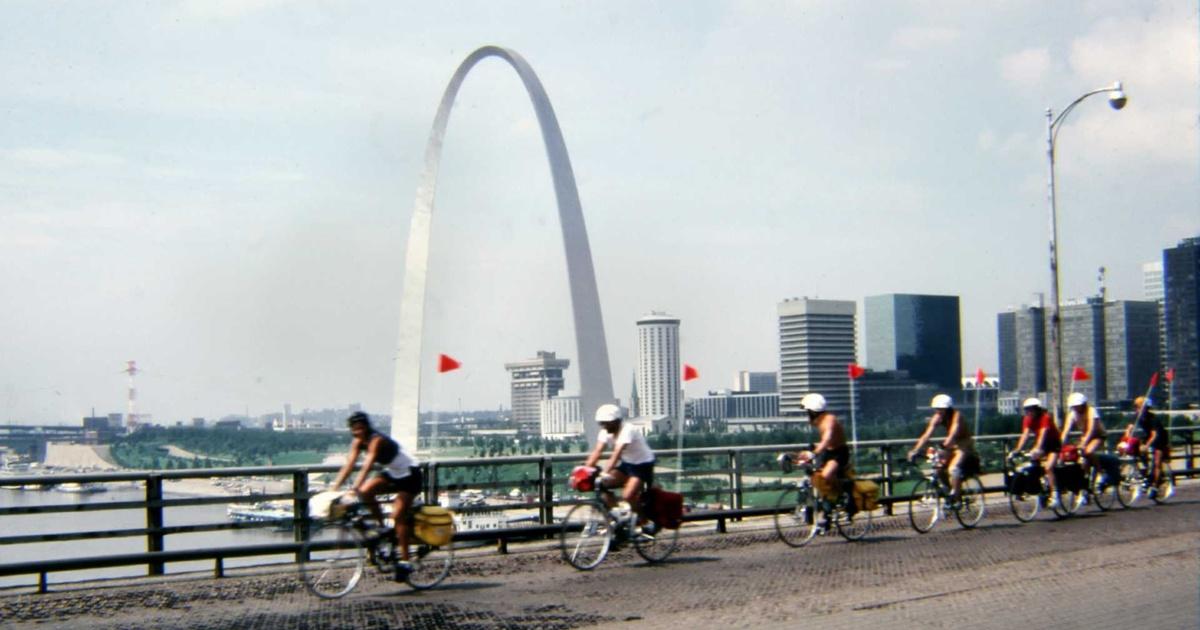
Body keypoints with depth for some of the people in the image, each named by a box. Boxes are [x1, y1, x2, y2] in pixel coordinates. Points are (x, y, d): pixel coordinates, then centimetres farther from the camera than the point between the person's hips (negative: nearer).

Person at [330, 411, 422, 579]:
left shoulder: (376, 440, -28)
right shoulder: (358, 442, -6)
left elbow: (367, 467, -39)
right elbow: (348, 465, -11)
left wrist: (354, 488, -48)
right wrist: (334, 488, -20)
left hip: (409, 474, -8)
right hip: (392, 473, 8)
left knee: (398, 515, -15)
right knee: (365, 492, -16)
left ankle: (404, 561, -9)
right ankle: (382, 527, 2)